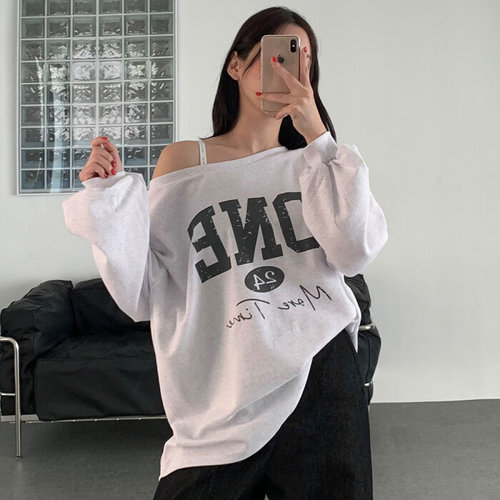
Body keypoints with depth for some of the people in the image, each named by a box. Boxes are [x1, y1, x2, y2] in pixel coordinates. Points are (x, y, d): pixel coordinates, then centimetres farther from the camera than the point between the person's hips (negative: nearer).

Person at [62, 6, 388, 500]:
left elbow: (354, 253, -9)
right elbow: (144, 295, -1)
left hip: (322, 372, 2)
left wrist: (319, 137, -11)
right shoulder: (185, 161, 4)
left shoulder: (309, 163, 10)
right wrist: (109, 199, -14)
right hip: (227, 395, -2)